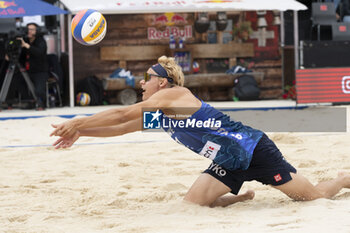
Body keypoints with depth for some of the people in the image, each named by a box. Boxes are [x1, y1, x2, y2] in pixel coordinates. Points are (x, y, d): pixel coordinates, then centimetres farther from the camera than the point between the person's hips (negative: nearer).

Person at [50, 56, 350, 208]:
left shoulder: (173, 96, -18)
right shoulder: (157, 115, 9)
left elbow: (123, 115, -21)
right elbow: (123, 128, 11)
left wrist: (77, 123, -18)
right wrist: (81, 132, 2)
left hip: (254, 150, -8)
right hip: (231, 163, 8)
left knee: (314, 194, 0)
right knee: (192, 202, -5)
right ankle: (244, 197, 15)